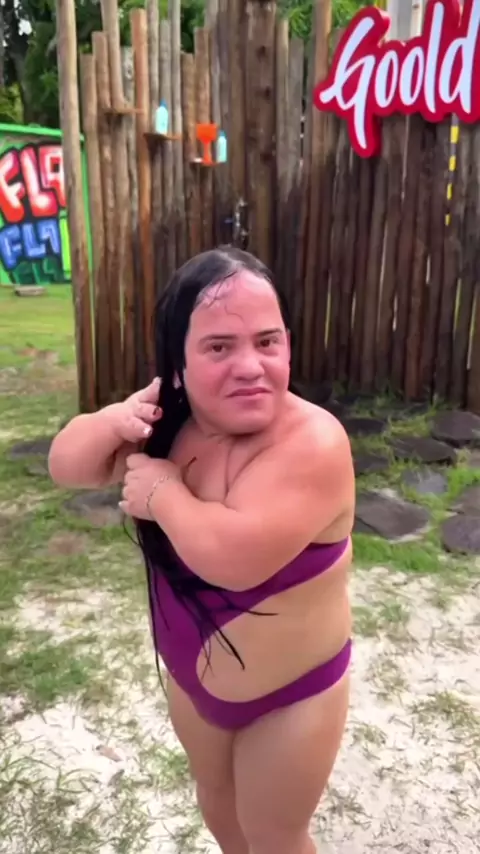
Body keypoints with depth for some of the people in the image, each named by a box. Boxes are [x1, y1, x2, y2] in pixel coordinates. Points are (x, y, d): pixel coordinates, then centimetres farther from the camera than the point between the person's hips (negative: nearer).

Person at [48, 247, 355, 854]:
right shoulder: (170, 418, -12)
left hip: (290, 697, -6)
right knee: (215, 797, 33)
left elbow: (233, 556, -43)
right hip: (191, 676, 7)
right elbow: (66, 466, -6)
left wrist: (163, 491, -26)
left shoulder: (313, 444, -32)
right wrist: (116, 420, -27)